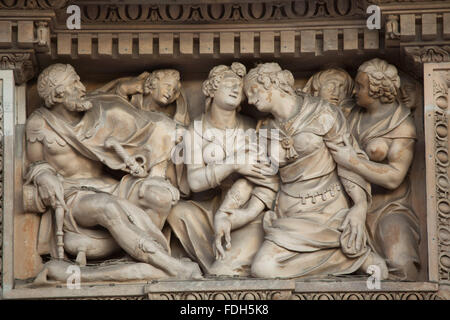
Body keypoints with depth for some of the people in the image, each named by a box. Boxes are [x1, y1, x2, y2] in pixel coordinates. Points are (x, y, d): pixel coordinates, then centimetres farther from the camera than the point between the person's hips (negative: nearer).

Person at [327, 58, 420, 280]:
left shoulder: (402, 126, -11)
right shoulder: (356, 115, 8)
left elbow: (394, 177, -21)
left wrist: (352, 161, -23)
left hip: (387, 208, -6)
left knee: (401, 266, -29)